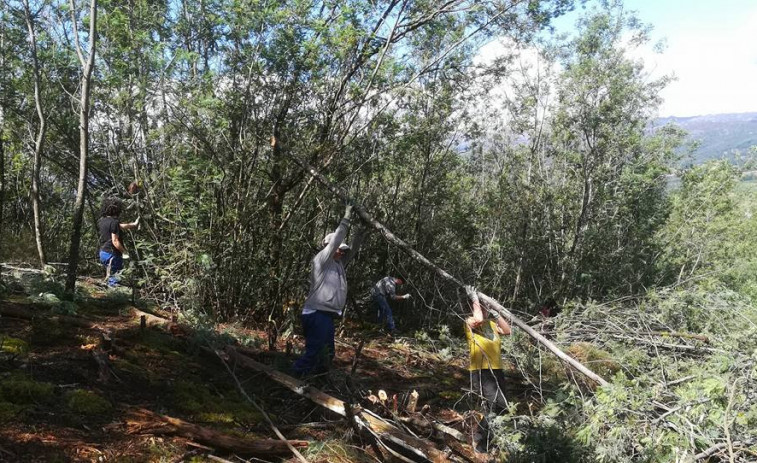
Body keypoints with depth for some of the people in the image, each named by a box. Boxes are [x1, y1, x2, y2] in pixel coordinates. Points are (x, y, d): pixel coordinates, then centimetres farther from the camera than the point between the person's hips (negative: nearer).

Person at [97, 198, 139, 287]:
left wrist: (133, 224, 26)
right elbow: (115, 241, -21)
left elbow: (120, 226, 17)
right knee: (115, 280, -4)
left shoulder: (101, 221, 8)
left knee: (110, 276, 20)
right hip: (112, 254, -9)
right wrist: (125, 252, -12)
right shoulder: (114, 222, -18)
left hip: (103, 252, 9)